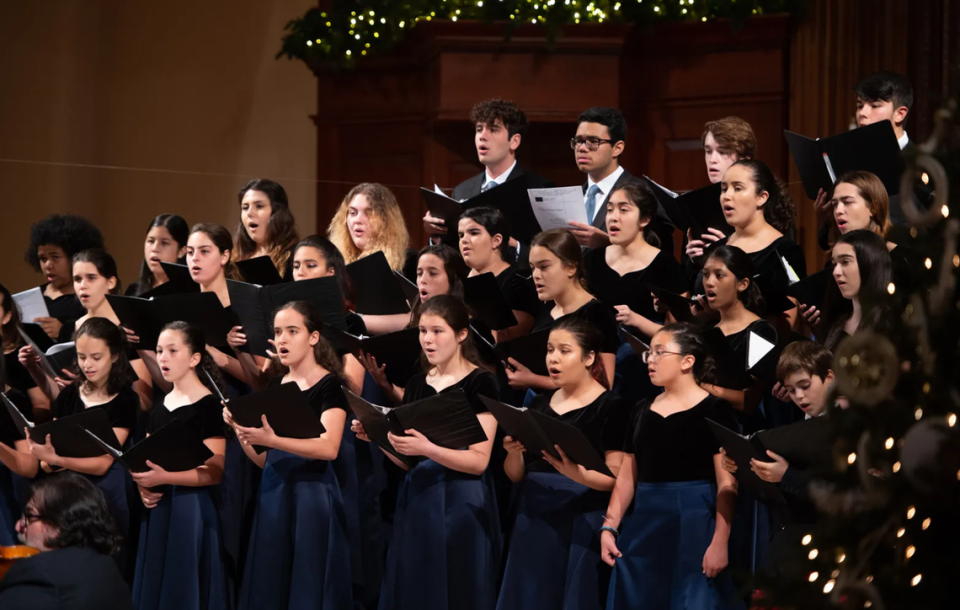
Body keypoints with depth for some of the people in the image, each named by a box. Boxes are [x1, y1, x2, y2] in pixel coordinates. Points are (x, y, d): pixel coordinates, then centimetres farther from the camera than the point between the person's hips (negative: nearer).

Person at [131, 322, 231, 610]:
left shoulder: (209, 406, -9)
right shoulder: (159, 407, 14)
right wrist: (144, 487, -1)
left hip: (192, 510, -7)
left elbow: (214, 472, -15)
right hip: (157, 510, 7)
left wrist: (163, 478, -25)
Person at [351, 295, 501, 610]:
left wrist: (427, 449, -27)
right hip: (417, 499, 6)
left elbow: (479, 461, -14)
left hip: (460, 504, -6)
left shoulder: (480, 383, -6)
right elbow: (406, 462, 12)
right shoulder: (416, 384, 12)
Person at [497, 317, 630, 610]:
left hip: (581, 522, -5)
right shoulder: (540, 404, 13)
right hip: (533, 519, 5)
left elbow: (616, 477, -10)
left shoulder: (612, 406, -4)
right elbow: (515, 475, 13)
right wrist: (513, 452, -8)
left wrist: (575, 473, -27)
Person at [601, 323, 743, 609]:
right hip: (644, 526, 6)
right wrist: (609, 527, 5)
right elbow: (627, 476, 15)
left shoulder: (713, 409, -5)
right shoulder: (643, 410, 13)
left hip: (694, 526, -6)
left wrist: (720, 542, -18)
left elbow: (727, 484, -10)